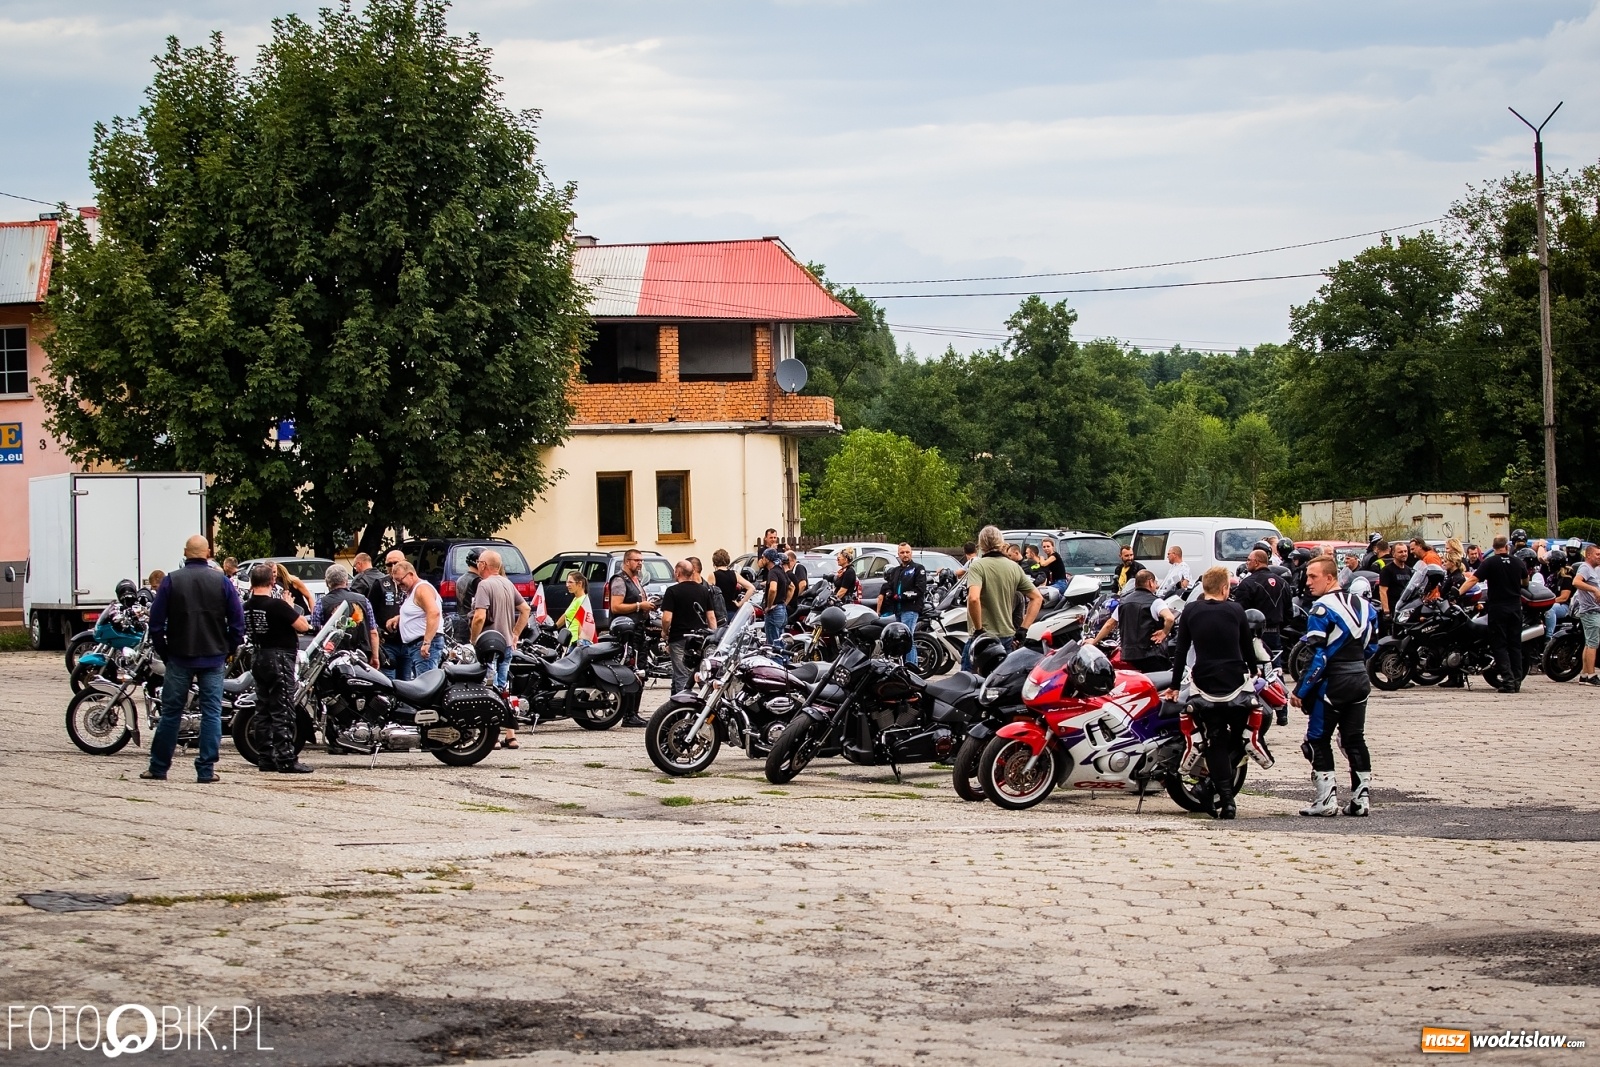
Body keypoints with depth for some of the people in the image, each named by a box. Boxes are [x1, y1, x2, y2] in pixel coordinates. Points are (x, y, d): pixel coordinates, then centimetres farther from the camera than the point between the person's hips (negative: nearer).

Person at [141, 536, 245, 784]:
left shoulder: (171, 581, -3)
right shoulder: (221, 582, -2)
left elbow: (156, 622, -3)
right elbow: (237, 621, -2)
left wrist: (163, 652, 7)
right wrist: (228, 651, 10)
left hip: (179, 658, 0)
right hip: (213, 659, 0)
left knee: (171, 712, 8)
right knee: (211, 713, 3)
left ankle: (158, 768, 14)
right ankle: (206, 770, 1)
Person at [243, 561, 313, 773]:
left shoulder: (247, 606, 3)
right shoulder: (276, 605, -17)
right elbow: (303, 626, -16)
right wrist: (290, 606, -2)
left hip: (258, 658, 7)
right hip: (280, 657, -7)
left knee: (264, 710, 11)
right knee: (283, 711, -6)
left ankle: (266, 758, 12)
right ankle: (286, 759, -8)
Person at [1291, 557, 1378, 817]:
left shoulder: (1323, 609, -14)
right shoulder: (1363, 606, 9)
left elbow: (1318, 657, -19)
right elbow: (1372, 647, 16)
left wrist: (1300, 692, -14)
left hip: (1332, 683, -7)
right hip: (1360, 681, 7)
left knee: (1318, 741, 1)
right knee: (1354, 739, 12)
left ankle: (1326, 799, -3)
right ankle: (1362, 797, 9)